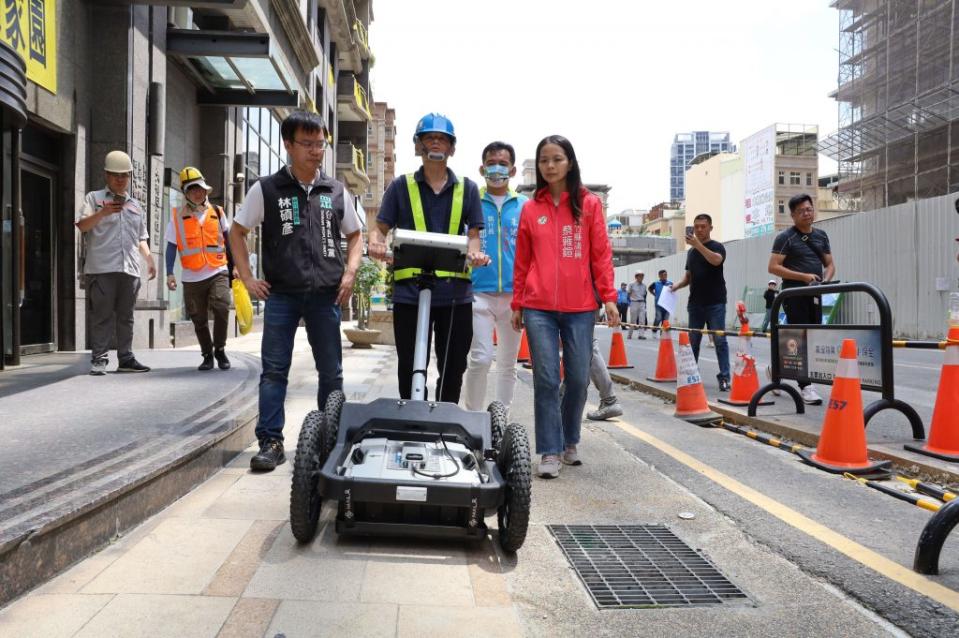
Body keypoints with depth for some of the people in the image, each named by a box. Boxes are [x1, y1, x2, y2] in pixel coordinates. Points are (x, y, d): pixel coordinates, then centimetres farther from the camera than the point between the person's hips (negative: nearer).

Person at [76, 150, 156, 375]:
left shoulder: (136, 206, 24)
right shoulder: (94, 198, 10)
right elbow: (82, 225, -3)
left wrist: (149, 259, 13)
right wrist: (102, 213, -17)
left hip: (130, 270, 4)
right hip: (101, 268, -4)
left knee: (126, 316, 6)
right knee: (102, 315, -4)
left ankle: (126, 358, 10)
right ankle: (99, 359, 0)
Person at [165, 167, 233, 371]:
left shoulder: (217, 212, 6)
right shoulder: (177, 216, 2)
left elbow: (229, 240, 14)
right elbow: (171, 246, 2)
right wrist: (170, 273, -5)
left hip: (218, 272, -1)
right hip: (192, 278, 1)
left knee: (221, 307, -21)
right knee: (199, 319, 9)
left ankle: (219, 349, -1)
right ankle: (207, 355, 27)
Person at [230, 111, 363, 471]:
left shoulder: (336, 191, 8)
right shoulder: (266, 189, 2)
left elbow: (355, 235, 19)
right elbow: (237, 232, 11)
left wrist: (350, 272, 3)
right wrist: (247, 278, 2)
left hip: (326, 295, 2)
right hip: (281, 294, -2)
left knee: (331, 372, 8)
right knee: (274, 370, -1)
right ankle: (271, 442, 6)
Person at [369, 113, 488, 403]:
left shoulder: (467, 188, 11)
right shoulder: (401, 186, 8)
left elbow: (473, 233, 8)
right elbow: (380, 228, 7)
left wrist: (475, 253, -14)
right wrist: (376, 245, -15)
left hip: (455, 291, 1)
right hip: (409, 290, -1)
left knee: (453, 368, 9)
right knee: (409, 368, 5)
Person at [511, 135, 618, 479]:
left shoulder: (590, 204, 6)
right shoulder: (531, 208, 9)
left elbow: (601, 254, 3)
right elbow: (522, 261, 12)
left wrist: (608, 297, -4)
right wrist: (517, 304, 11)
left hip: (580, 308, 0)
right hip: (538, 308, 0)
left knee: (579, 378, 5)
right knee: (546, 379, -2)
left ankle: (569, 442, 26)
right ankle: (550, 452, 6)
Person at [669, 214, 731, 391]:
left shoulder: (717, 247, -1)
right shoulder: (691, 251, 17)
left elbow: (716, 260, -24)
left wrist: (698, 245, -30)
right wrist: (677, 285, 4)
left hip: (715, 303, -6)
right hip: (695, 303, 6)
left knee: (720, 340, -7)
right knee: (693, 341, 8)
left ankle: (724, 378, -6)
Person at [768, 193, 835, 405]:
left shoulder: (821, 236, 14)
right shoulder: (785, 237, -4)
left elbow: (830, 264, 18)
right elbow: (773, 267, -11)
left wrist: (825, 280, -4)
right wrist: (804, 276, -18)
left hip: (814, 295, 6)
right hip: (794, 294, -6)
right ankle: (805, 386, -5)